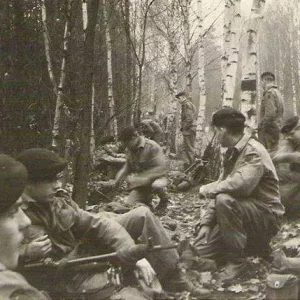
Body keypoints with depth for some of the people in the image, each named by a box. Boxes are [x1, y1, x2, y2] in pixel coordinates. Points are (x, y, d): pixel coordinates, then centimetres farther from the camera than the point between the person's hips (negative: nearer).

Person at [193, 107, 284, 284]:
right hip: (241, 213, 9)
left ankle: (237, 260, -16)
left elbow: (241, 184, -37)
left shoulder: (254, 151, -20)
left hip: (266, 216, -9)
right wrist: (206, 222, 1)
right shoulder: (232, 153, 9)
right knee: (201, 249, 2)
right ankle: (257, 246, 16)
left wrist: (208, 188, -21)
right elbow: (222, 188, 10)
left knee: (225, 201, -34)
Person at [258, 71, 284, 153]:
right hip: (277, 128, 10)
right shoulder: (278, 93, 18)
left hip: (269, 130, -10)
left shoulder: (269, 93, -12)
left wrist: (261, 126, -14)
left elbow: (270, 114, -22)